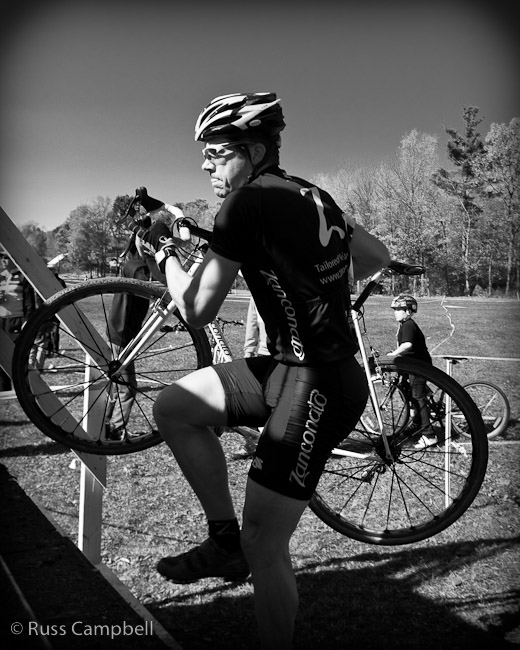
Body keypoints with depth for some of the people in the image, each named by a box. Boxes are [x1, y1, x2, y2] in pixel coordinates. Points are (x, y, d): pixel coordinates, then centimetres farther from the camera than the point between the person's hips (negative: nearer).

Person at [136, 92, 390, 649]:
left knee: (264, 547, 2)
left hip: (315, 388, -9)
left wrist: (163, 252, 9)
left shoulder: (248, 203, -13)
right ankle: (225, 541, 20)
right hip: (293, 367, 9)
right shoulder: (313, 196, 11)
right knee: (172, 406, 10)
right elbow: (377, 257, 21)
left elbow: (196, 311, -8)